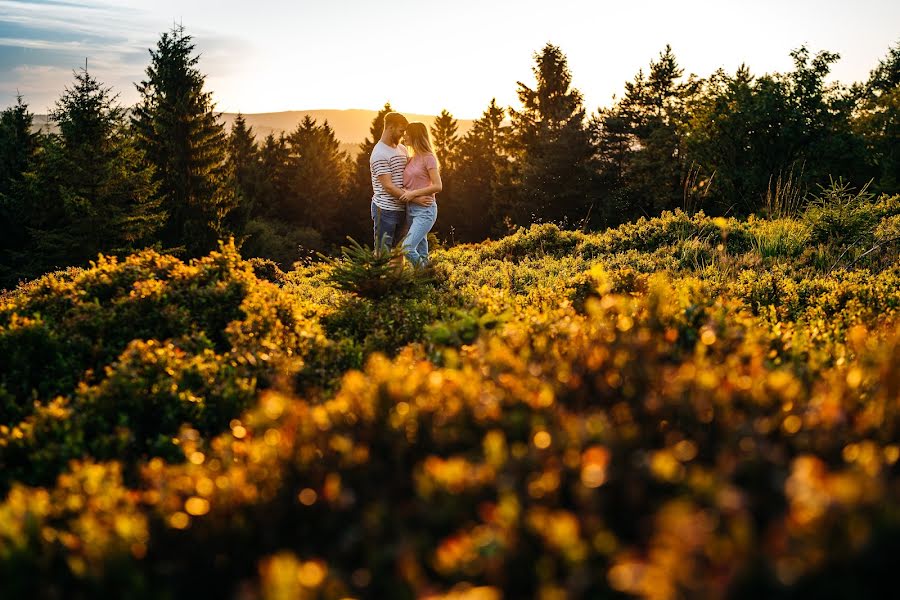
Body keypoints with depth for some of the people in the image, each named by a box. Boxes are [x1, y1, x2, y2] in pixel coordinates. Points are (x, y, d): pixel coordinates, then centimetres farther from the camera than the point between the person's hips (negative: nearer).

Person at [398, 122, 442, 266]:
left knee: (407, 248, -20)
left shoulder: (428, 158, -9)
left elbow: (438, 186, -15)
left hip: (425, 210, -8)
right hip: (411, 209, 8)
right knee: (421, 253, 11)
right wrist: (408, 194, -3)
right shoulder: (411, 159, 13)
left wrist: (413, 194, -14)